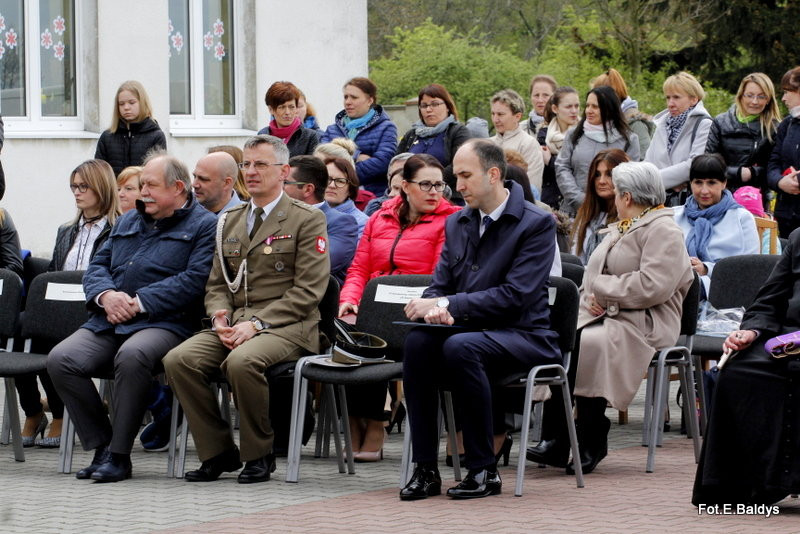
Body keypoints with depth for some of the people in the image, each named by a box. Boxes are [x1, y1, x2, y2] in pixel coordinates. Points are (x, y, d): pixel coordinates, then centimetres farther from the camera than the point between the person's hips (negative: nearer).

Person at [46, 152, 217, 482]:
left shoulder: (204, 226, 3)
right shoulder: (128, 222, 26)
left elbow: (194, 280, -10)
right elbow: (97, 267, 20)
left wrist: (139, 303, -14)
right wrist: (106, 295, -4)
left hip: (163, 323, -6)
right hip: (108, 323, 6)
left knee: (132, 356, -39)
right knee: (61, 359, -20)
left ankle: (119, 455, -27)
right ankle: (101, 446, -12)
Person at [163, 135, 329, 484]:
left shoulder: (307, 220, 1)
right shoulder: (230, 222, 21)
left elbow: (307, 290, -8)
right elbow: (216, 284, 20)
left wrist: (256, 323, -16)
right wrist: (221, 317, -4)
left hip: (285, 326, -6)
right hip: (232, 324, 6)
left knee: (241, 361, -36)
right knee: (179, 360, -21)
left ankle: (259, 454, -15)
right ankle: (218, 452, -9)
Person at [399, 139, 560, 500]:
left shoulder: (537, 224, -8)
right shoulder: (457, 223, 13)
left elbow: (515, 295, -17)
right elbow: (441, 286, 12)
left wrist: (449, 306, -22)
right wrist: (435, 309, -15)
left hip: (523, 335, -6)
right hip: (469, 330, 6)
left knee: (460, 346, -36)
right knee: (418, 341, -27)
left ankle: (484, 469, -25)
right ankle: (425, 469, -25)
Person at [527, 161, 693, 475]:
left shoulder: (663, 231, -5)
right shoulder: (620, 228, 26)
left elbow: (652, 286, -19)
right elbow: (594, 275, 24)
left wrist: (604, 290, -12)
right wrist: (590, 300, 1)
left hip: (642, 323, -8)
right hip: (602, 314, 8)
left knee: (585, 345, -33)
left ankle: (591, 445, -22)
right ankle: (554, 440, -24)